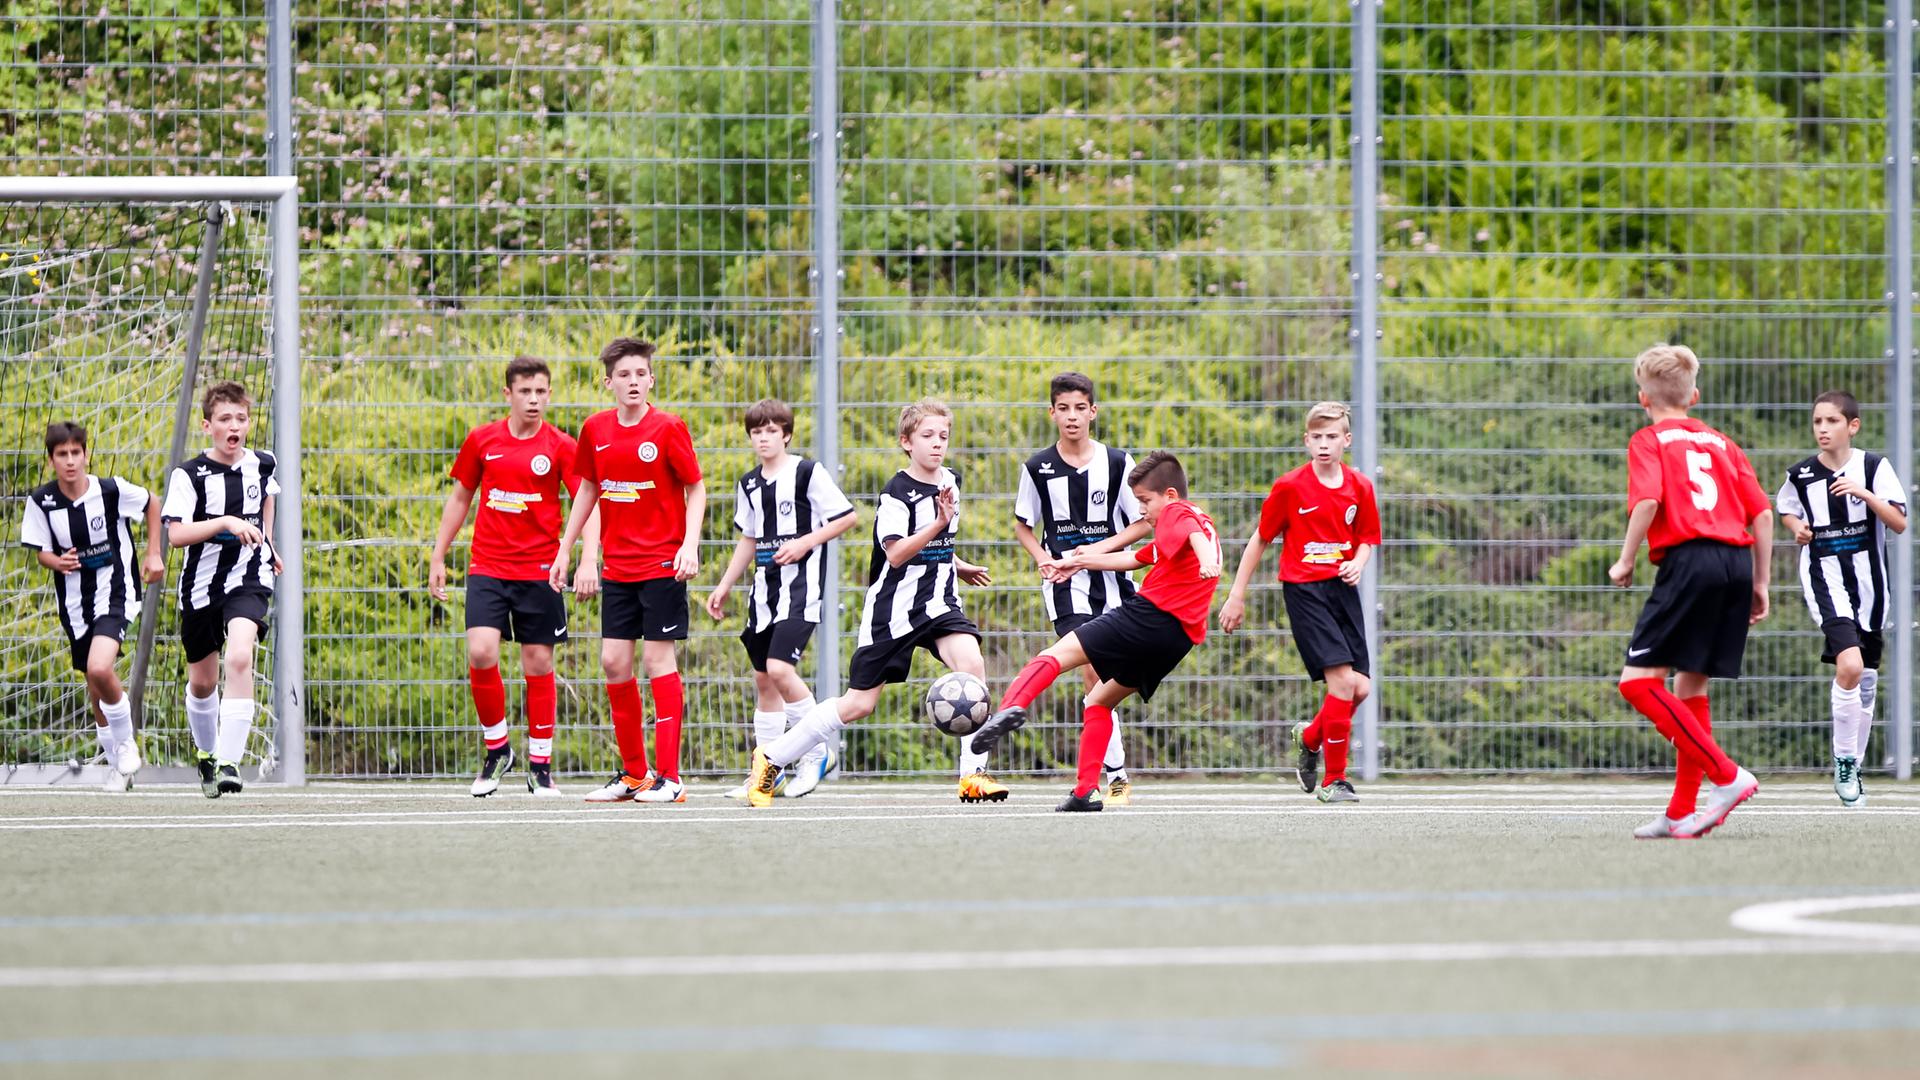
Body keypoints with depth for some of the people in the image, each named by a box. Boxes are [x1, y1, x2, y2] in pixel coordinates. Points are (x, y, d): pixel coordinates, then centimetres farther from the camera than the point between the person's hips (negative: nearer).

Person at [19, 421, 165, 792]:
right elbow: (41, 550, 3)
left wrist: (154, 554, 4)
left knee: (100, 669, -25)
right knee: (96, 690, 10)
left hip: (115, 592, -4)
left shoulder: (112, 491, -13)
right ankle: (118, 765, 29)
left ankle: (126, 743, 0)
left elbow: (152, 503, 7)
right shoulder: (41, 501, -8)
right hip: (75, 601, 4)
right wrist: (57, 562, -20)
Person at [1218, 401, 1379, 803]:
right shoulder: (1290, 487, -5)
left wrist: (1358, 564, -6)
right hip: (1304, 589, -5)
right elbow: (1260, 540, 3)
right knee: (1342, 680, -17)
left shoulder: (1360, 488, 5)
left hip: (1342, 589, 5)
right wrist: (1236, 596, 4)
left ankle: (1310, 738, 30)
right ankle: (1334, 780, -7)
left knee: (1360, 688, -1)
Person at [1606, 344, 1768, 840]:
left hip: (1689, 558, -7)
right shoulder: (1721, 443, 22)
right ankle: (1681, 813, 12)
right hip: (1738, 560, 7)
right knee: (1691, 683, 15)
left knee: (1638, 680, -8)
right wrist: (1760, 583, 19)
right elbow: (1763, 513, 15)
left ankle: (1727, 776, -18)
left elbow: (1647, 502, -12)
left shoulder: (1649, 441, 6)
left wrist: (1625, 562, -1)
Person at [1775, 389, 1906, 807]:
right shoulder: (1801, 474, -1)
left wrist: (1865, 494, -21)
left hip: (1869, 581, 2)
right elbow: (1785, 509, 19)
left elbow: (1899, 523, -8)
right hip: (1825, 580, -2)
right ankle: (1844, 762, -9)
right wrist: (1797, 527, -3)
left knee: (1865, 679, 10)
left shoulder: (1873, 467, -3)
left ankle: (1852, 766, 25)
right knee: (1850, 666, -22)